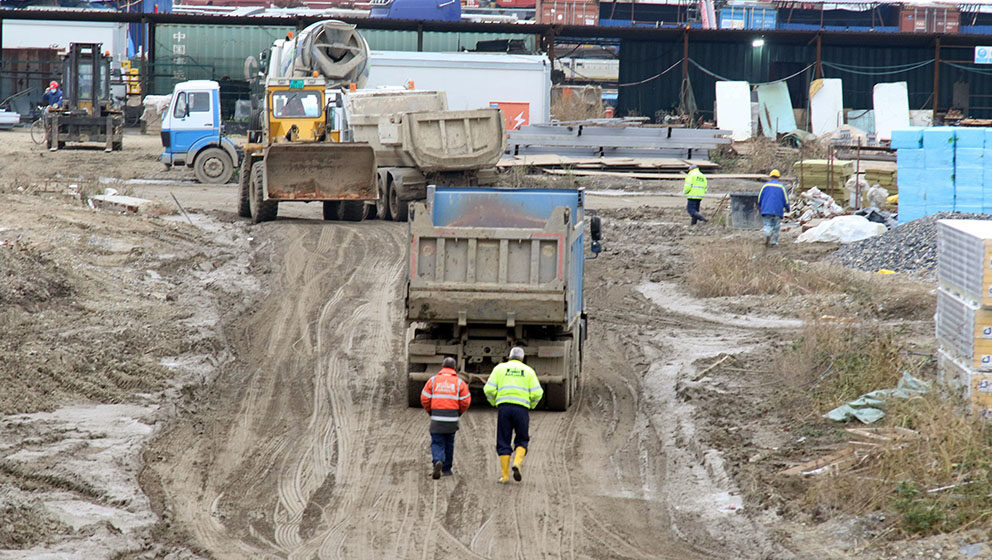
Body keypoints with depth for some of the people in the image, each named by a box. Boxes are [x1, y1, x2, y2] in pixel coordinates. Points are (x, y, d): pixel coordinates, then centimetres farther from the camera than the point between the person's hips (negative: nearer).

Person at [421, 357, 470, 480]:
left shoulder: (433, 380, 2)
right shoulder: (459, 382, 1)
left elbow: (424, 399, 0)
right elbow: (466, 401, -2)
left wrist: (430, 411, 17)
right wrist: (459, 413, 16)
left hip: (437, 418, -1)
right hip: (452, 419, 1)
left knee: (437, 443, 2)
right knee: (449, 443, 16)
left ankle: (438, 461, -26)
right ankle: (446, 469, 24)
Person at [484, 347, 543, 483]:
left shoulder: (500, 368, 11)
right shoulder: (528, 371, 11)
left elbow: (489, 389, 0)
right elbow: (537, 393, 1)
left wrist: (493, 402, 17)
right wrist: (531, 405, 19)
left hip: (504, 407, 0)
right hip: (522, 408, 0)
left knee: (503, 442, 7)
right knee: (522, 440, 14)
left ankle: (505, 476, 2)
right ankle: (517, 464, -12)